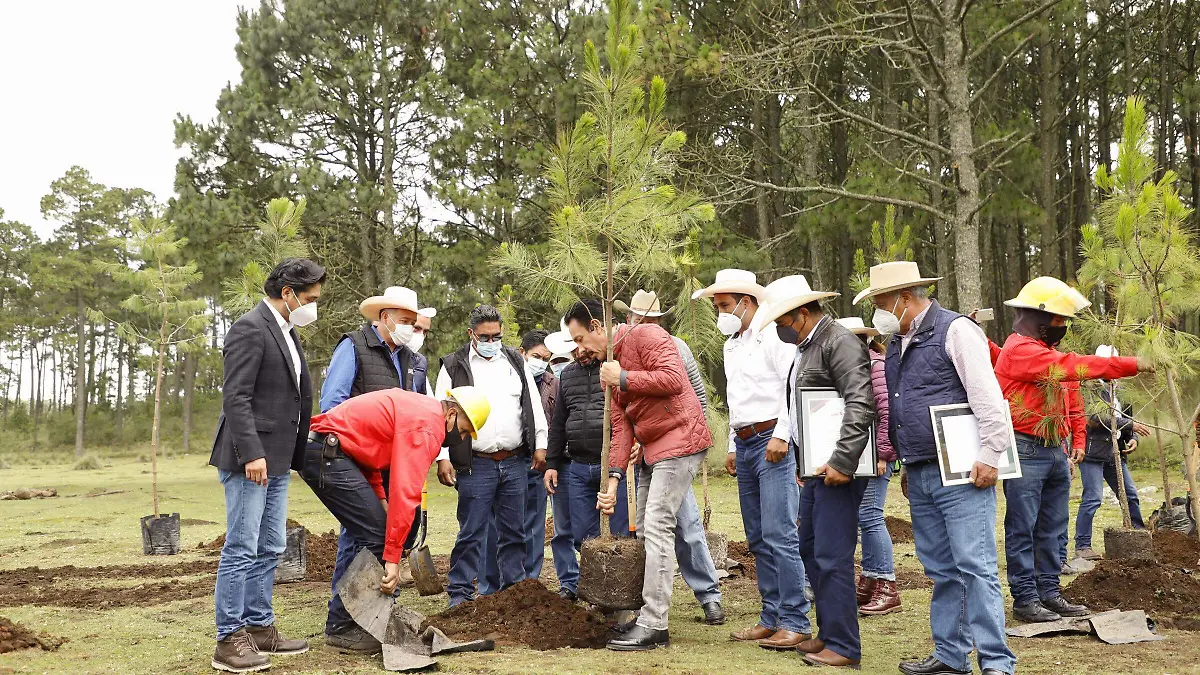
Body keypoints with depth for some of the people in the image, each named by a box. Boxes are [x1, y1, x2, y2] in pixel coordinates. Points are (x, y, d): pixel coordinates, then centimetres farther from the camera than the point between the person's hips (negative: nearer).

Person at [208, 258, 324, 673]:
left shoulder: (286, 333, 17)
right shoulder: (250, 328, -12)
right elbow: (236, 397, -18)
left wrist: (296, 455, 16)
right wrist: (252, 454, -24)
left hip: (276, 460, 10)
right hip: (249, 458, -10)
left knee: (269, 549, 14)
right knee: (241, 550, -5)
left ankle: (259, 628, 23)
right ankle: (229, 641, 1)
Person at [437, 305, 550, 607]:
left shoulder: (516, 362, 12)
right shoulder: (453, 367, 2)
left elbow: (534, 406, 14)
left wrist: (540, 445, 8)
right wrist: (443, 458, -8)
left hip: (515, 463, 4)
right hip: (475, 465, -3)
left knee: (513, 531, 10)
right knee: (471, 531, -1)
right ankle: (460, 593, 9)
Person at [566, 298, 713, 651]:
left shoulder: (646, 335, -11)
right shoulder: (609, 366, 15)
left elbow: (674, 379, -26)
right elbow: (621, 427, 10)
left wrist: (624, 379, -20)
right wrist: (614, 477, 0)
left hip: (679, 440, -10)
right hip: (651, 448, 10)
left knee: (658, 526, -13)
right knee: (645, 530, 11)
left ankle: (654, 626, -10)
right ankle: (645, 611, 19)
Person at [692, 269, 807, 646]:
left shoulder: (772, 335, -6)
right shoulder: (731, 345, 21)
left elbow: (795, 385, -15)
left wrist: (781, 435, -19)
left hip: (773, 442, -9)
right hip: (745, 445, 9)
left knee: (780, 535, -11)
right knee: (758, 539, 9)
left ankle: (795, 622, -7)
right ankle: (772, 618, 14)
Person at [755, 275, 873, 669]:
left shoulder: (839, 342, -14)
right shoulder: (805, 348, 17)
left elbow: (861, 404, -23)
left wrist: (843, 462, -26)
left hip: (839, 468, -10)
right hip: (817, 467, 10)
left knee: (831, 557, -6)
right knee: (810, 549, 16)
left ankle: (844, 648, 4)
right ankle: (829, 633, 28)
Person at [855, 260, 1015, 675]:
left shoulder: (955, 330, -8)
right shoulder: (897, 343, 17)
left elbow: (988, 397, -14)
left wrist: (989, 457, -18)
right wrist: (905, 463, 23)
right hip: (920, 477, 8)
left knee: (975, 567, -8)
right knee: (942, 570, 12)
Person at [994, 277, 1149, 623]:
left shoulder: (1051, 351, 17)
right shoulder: (1018, 350, -13)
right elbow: (1071, 366, -21)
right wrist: (1131, 365, -21)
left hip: (1057, 452, 9)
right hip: (1026, 451, -9)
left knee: (1054, 529, 11)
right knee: (1023, 529, -3)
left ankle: (1049, 593, 19)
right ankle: (1025, 598, 2)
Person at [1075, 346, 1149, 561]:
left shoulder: (1118, 389, 16)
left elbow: (1126, 418, 23)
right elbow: (1100, 417, -21)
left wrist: (1133, 438, 4)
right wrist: (1131, 425, -18)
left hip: (1114, 454, 9)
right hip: (1093, 452, -8)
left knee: (1130, 495, 15)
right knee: (1092, 498, -9)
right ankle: (1082, 545, -2)